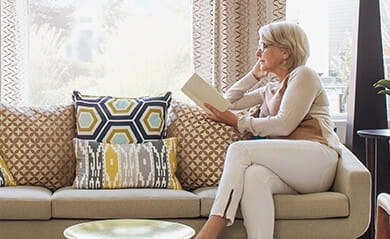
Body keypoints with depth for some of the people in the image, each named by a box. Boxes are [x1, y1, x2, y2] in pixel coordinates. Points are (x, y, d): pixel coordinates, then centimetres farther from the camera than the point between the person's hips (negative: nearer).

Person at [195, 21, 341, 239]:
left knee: (240, 149, -25)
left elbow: (284, 125, -5)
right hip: (289, 172, 6)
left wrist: (238, 122, 2)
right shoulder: (270, 90, 31)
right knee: (253, 175, -31)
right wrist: (254, 75, 30)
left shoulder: (303, 75, 7)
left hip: (317, 159, -6)